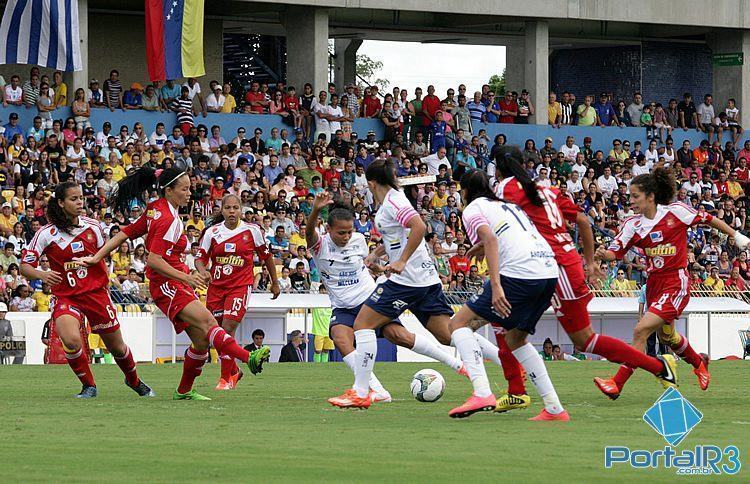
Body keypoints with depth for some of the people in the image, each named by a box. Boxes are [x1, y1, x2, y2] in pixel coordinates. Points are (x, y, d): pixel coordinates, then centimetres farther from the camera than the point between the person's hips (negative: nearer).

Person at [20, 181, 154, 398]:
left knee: (116, 346, 11)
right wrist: (42, 275, -29)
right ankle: (89, 386, -5)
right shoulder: (47, 234, -11)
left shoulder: (92, 226, -2)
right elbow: (25, 266, -10)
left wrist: (105, 280, 9)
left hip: (96, 292, 3)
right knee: (71, 340, -29)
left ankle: (134, 381, 42)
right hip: (65, 296, -2)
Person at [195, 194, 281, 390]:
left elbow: (266, 256, 10)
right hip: (216, 286, 3)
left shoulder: (252, 231, -3)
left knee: (227, 328, -17)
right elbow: (200, 258, 1)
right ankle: (234, 371, 33)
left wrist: (275, 282, 17)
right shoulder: (212, 232, -1)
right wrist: (202, 270, -23)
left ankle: (226, 378, -9)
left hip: (241, 285, -3)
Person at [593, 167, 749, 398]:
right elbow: (616, 251, -9)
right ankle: (698, 363, 55)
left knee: (641, 331, -19)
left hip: (676, 282, -7)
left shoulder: (676, 211, -12)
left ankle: (617, 384, -18)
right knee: (666, 335, 26)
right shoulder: (633, 224, 0)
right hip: (654, 283, 7)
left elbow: (708, 219, 1)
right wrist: (603, 254, -31)